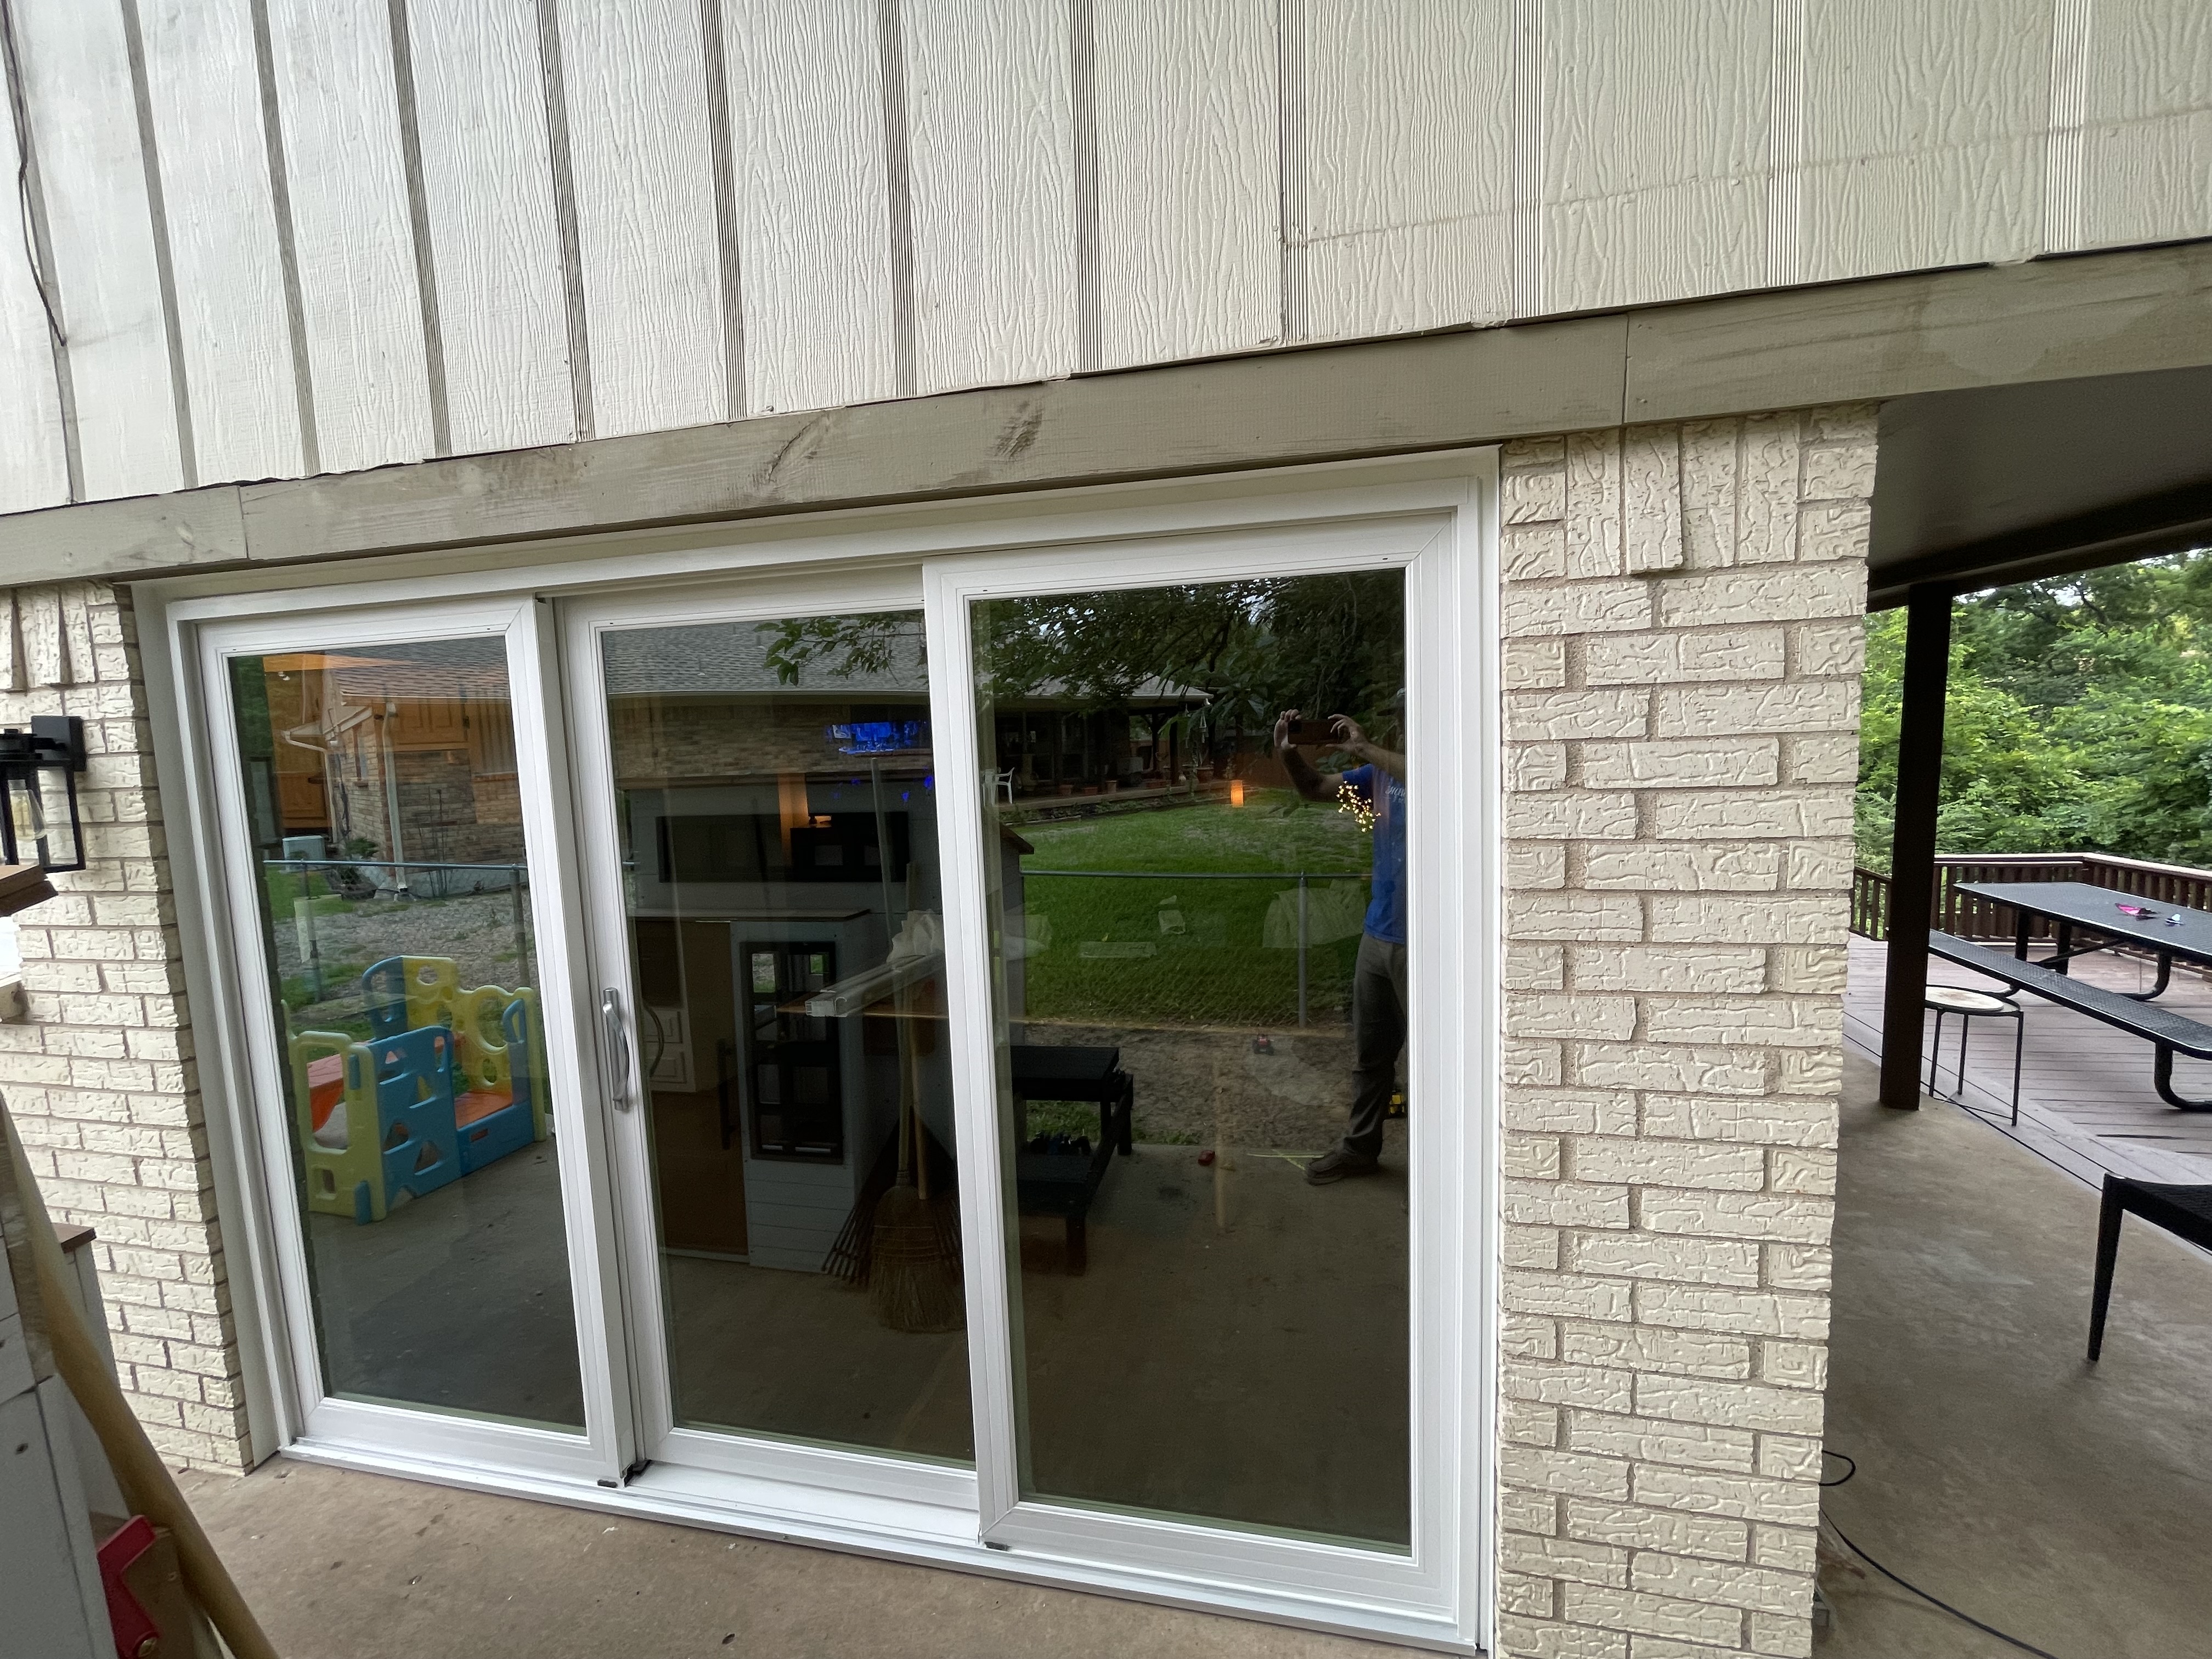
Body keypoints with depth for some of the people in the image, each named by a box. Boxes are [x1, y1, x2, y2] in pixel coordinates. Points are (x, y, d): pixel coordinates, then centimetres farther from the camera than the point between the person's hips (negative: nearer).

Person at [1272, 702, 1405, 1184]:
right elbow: (1316, 788, 14)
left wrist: (1364, 749, -29)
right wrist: (1289, 754, -5)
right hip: (1378, 935, 7)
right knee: (1370, 1052, 19)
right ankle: (1361, 1147, 35)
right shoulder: (1384, 770, 9)